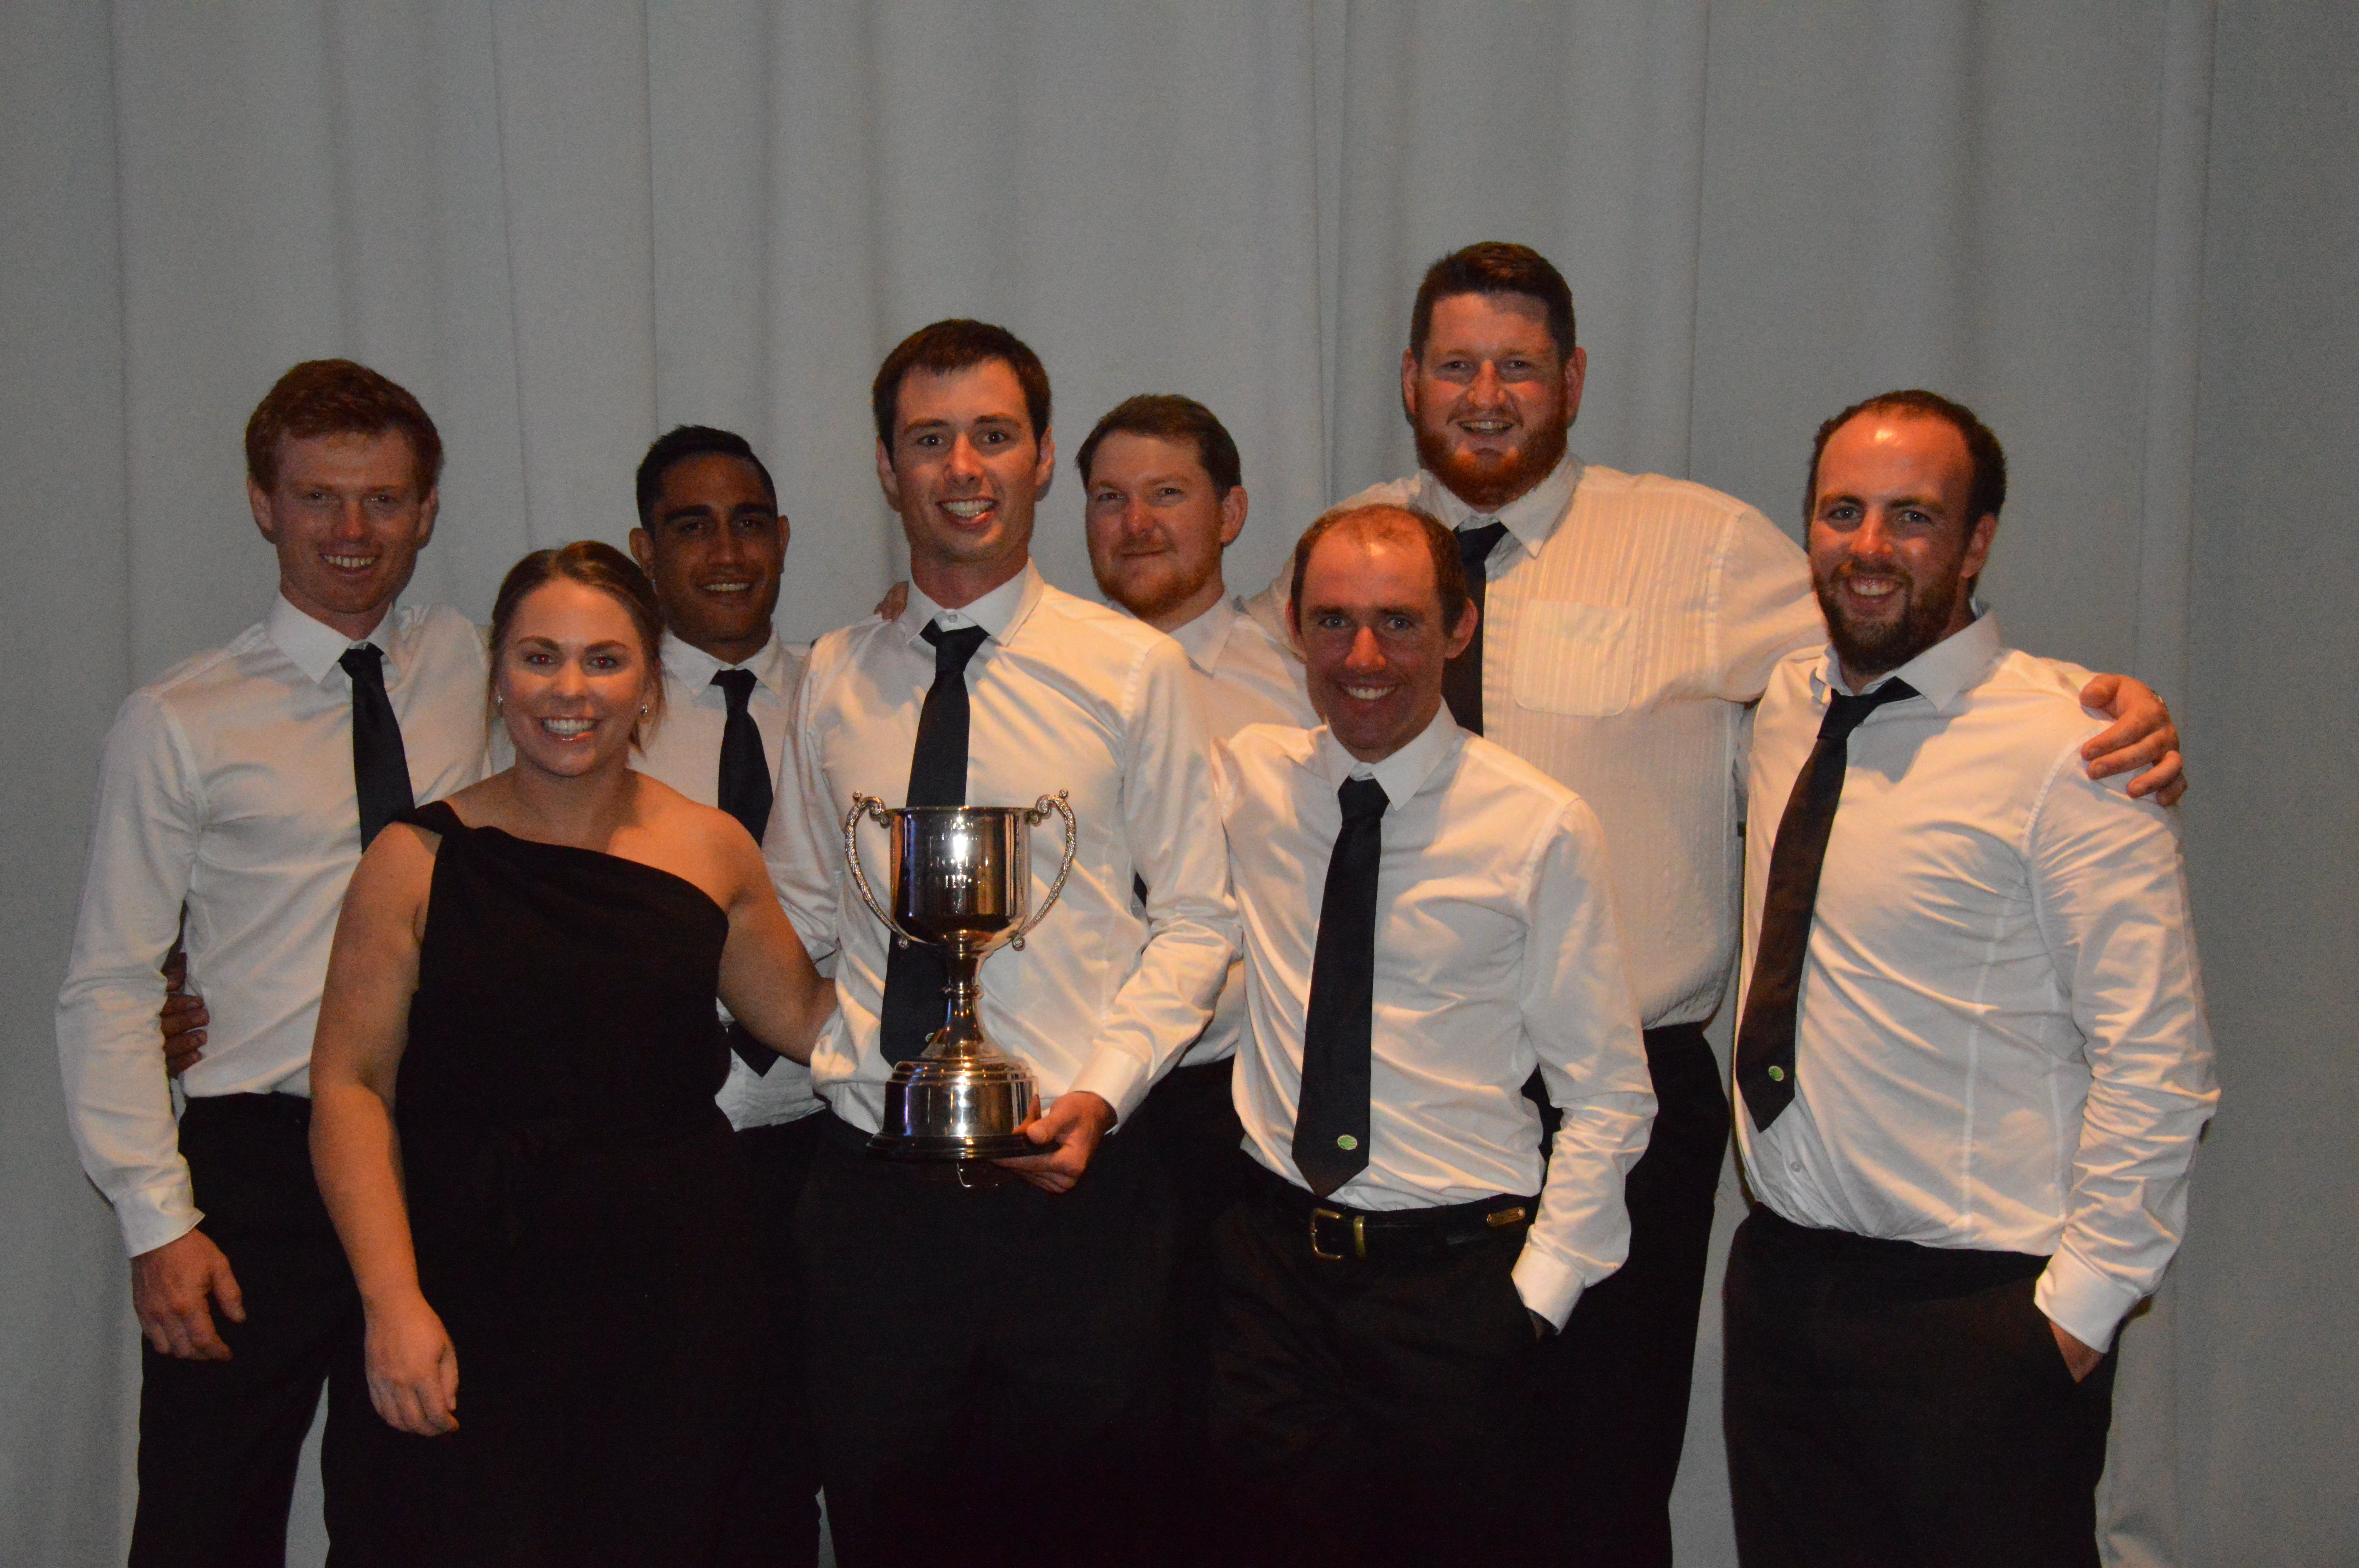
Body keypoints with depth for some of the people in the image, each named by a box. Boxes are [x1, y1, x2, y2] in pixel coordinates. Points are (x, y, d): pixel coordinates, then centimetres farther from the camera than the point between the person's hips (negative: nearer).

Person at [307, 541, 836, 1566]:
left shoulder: (713, 850, 6)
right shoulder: (422, 861, -2)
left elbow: (802, 1016, 19)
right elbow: (351, 1084, -5)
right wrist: (393, 1303, -13)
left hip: (679, 1293, 2)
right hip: (480, 1296, -2)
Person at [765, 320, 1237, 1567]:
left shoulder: (1134, 669, 0)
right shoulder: (836, 678, 8)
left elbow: (1196, 918, 0)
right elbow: (799, 915, 14)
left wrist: (1103, 1091, -12)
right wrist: (824, 1056, -2)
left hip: (1072, 1185, -2)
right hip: (870, 1193, 2)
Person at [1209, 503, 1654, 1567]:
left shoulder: (1542, 828, -8)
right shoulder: (1246, 781, 1)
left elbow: (1607, 1096, -3)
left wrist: (1538, 1289, -9)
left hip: (1455, 1273, -2)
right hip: (1276, 1255, 3)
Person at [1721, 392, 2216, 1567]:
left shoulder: (2067, 751, -14)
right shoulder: (1784, 706, 6)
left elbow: (2158, 1066, -14)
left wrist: (2080, 1306, -14)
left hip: (1981, 1310, -6)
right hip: (1780, 1279, 6)